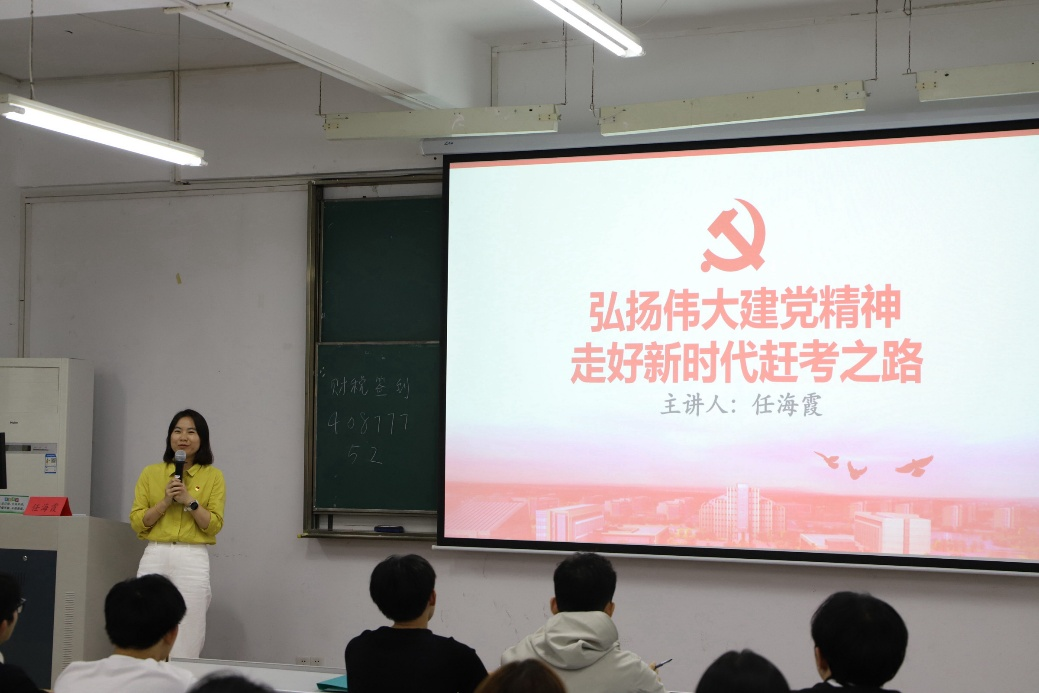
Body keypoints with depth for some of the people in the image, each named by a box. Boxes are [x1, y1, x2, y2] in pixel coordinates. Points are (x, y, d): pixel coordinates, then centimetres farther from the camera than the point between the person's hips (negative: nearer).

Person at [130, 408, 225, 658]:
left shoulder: (213, 476, 5)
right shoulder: (151, 473, 9)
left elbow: (214, 526, 0)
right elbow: (137, 522, 5)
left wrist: (190, 501, -12)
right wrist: (165, 501, -8)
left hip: (193, 560, -2)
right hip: (155, 558, 2)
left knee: (186, 644, -5)